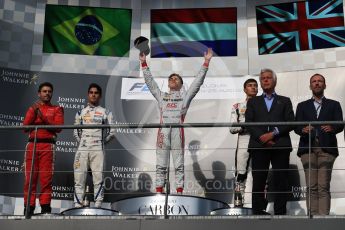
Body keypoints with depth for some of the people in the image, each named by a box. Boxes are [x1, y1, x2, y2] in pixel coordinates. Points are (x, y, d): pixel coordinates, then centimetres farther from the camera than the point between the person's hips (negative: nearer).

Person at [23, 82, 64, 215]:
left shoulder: (57, 109, 15)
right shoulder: (32, 108, 23)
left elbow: (58, 127, -1)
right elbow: (25, 127, 10)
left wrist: (43, 117, -8)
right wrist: (34, 112, -1)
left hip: (47, 145, -2)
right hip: (32, 145, 2)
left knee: (46, 177, -9)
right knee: (30, 177, -4)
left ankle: (45, 206, -8)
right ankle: (29, 206, -3)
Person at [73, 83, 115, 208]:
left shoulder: (105, 113, 8)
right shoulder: (81, 112, 16)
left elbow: (111, 132, 6)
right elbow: (76, 132, 19)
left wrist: (101, 141, 8)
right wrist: (82, 141, 9)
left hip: (98, 150, -2)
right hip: (82, 150, 2)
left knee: (98, 178, -6)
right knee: (79, 178, -1)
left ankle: (98, 205, -4)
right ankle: (77, 205, 2)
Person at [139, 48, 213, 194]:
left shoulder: (185, 96, 17)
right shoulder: (161, 96, 23)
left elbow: (198, 82, 12)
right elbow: (150, 82, 23)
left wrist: (206, 62, 7)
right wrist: (144, 63, 20)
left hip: (177, 129, -2)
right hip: (163, 129, 2)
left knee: (179, 164, -1)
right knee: (160, 164, 1)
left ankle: (179, 192, 0)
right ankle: (158, 191, 2)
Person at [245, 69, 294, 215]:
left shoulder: (285, 101, 18)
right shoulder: (253, 102, 20)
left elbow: (290, 123, 5)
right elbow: (249, 123, 7)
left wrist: (273, 133, -10)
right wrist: (262, 138, -9)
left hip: (280, 146, 0)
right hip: (259, 146, 1)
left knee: (280, 182, -4)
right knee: (258, 182, -3)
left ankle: (280, 213, -1)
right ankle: (257, 213, -1)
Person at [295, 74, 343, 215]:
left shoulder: (334, 105, 18)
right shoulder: (302, 106, 20)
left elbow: (340, 124, 5)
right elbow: (297, 127, 9)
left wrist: (332, 128, -18)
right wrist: (303, 130, -15)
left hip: (326, 148, -1)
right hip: (308, 148, 1)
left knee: (324, 186, -8)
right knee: (311, 187, -3)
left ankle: (323, 216, -12)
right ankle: (312, 216, -3)